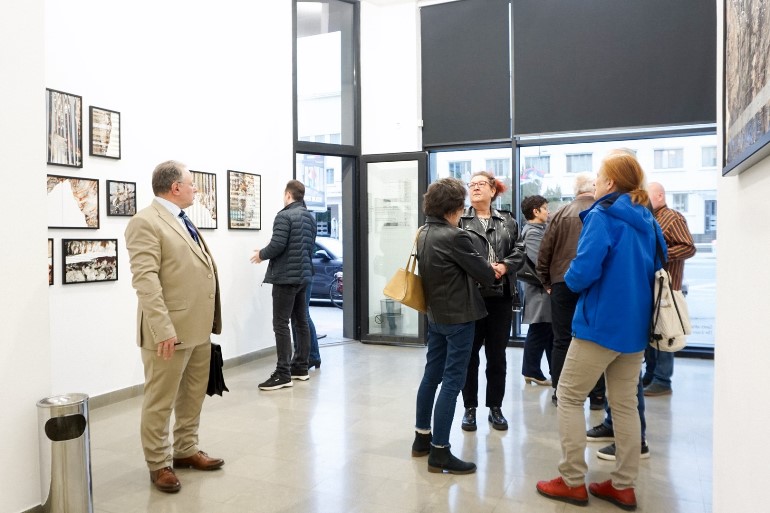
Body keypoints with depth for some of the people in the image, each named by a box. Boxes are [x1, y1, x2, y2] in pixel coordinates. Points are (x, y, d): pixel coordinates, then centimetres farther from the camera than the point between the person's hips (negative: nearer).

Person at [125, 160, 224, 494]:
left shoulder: (185, 221, 16)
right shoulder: (145, 222, -12)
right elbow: (145, 280, -20)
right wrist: (163, 329, -25)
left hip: (198, 328, 9)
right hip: (171, 330, -9)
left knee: (193, 396, 18)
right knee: (160, 401, 6)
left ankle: (186, 450, 33)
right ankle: (159, 464, 20)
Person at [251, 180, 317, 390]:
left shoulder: (284, 216, -13)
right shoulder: (310, 217, 14)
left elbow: (277, 245, -20)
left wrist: (261, 255, 0)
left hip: (286, 276, -9)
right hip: (303, 275, 9)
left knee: (281, 325, -6)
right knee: (301, 322, 13)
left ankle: (283, 374, -5)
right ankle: (301, 367, 21)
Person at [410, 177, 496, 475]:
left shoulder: (424, 234, 7)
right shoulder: (455, 236, -20)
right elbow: (484, 274, -14)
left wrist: (484, 270, 7)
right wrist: (495, 272, 10)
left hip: (435, 314, 9)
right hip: (458, 317, -9)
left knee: (432, 375, 16)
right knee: (452, 381, -2)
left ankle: (422, 438, 28)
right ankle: (439, 452, 4)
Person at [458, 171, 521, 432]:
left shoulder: (507, 221, 12)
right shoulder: (460, 220, 3)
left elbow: (519, 251, 5)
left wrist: (504, 266, -14)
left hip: (500, 296, 2)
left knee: (497, 355, 10)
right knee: (470, 355, 7)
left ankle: (495, 408, 24)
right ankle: (470, 408, 20)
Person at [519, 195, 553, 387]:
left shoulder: (540, 230, 17)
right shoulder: (533, 233, -14)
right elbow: (538, 262, -22)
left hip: (545, 288, 9)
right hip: (540, 289, -9)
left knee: (549, 331, 14)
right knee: (539, 331, -1)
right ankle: (532, 371, 10)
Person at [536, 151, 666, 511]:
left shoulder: (602, 215, -14)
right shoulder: (647, 220, 10)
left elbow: (583, 270, -23)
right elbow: (655, 270, 19)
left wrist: (570, 279, -3)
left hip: (602, 323, -8)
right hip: (636, 325, 8)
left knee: (569, 396, 4)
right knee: (625, 404, 13)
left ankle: (573, 481, 9)